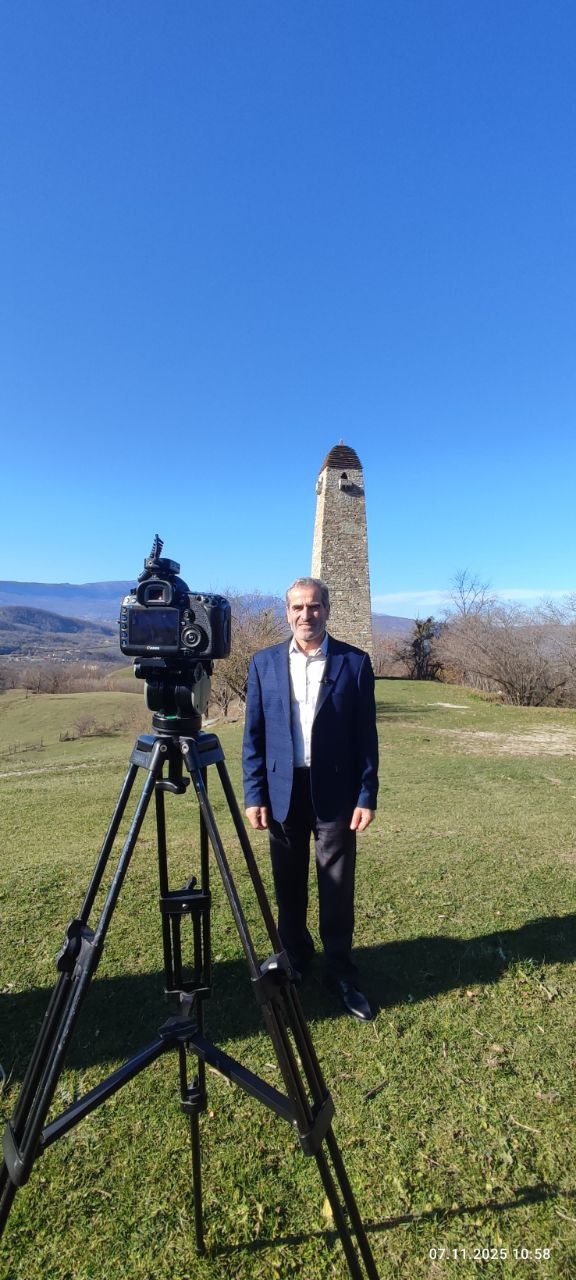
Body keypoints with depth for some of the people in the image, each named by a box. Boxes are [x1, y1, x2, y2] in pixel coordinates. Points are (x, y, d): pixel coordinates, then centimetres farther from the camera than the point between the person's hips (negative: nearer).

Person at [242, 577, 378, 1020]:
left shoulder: (355, 662, -4)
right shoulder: (264, 662, 1)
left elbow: (366, 735, -2)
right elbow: (254, 735, 2)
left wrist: (367, 796, -6)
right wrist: (255, 794, -2)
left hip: (334, 792, -1)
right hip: (283, 791, 2)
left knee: (338, 888, 10)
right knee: (289, 886, 16)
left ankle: (342, 972, 30)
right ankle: (293, 962, 38)